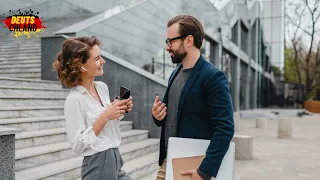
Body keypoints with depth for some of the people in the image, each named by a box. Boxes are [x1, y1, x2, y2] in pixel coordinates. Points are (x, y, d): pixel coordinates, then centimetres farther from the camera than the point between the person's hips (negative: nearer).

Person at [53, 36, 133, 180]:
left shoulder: (102, 87, 3)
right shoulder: (74, 99, -18)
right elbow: (78, 145, -19)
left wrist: (119, 112, -2)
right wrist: (105, 117, -23)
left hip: (115, 161, 7)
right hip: (98, 167, -7)